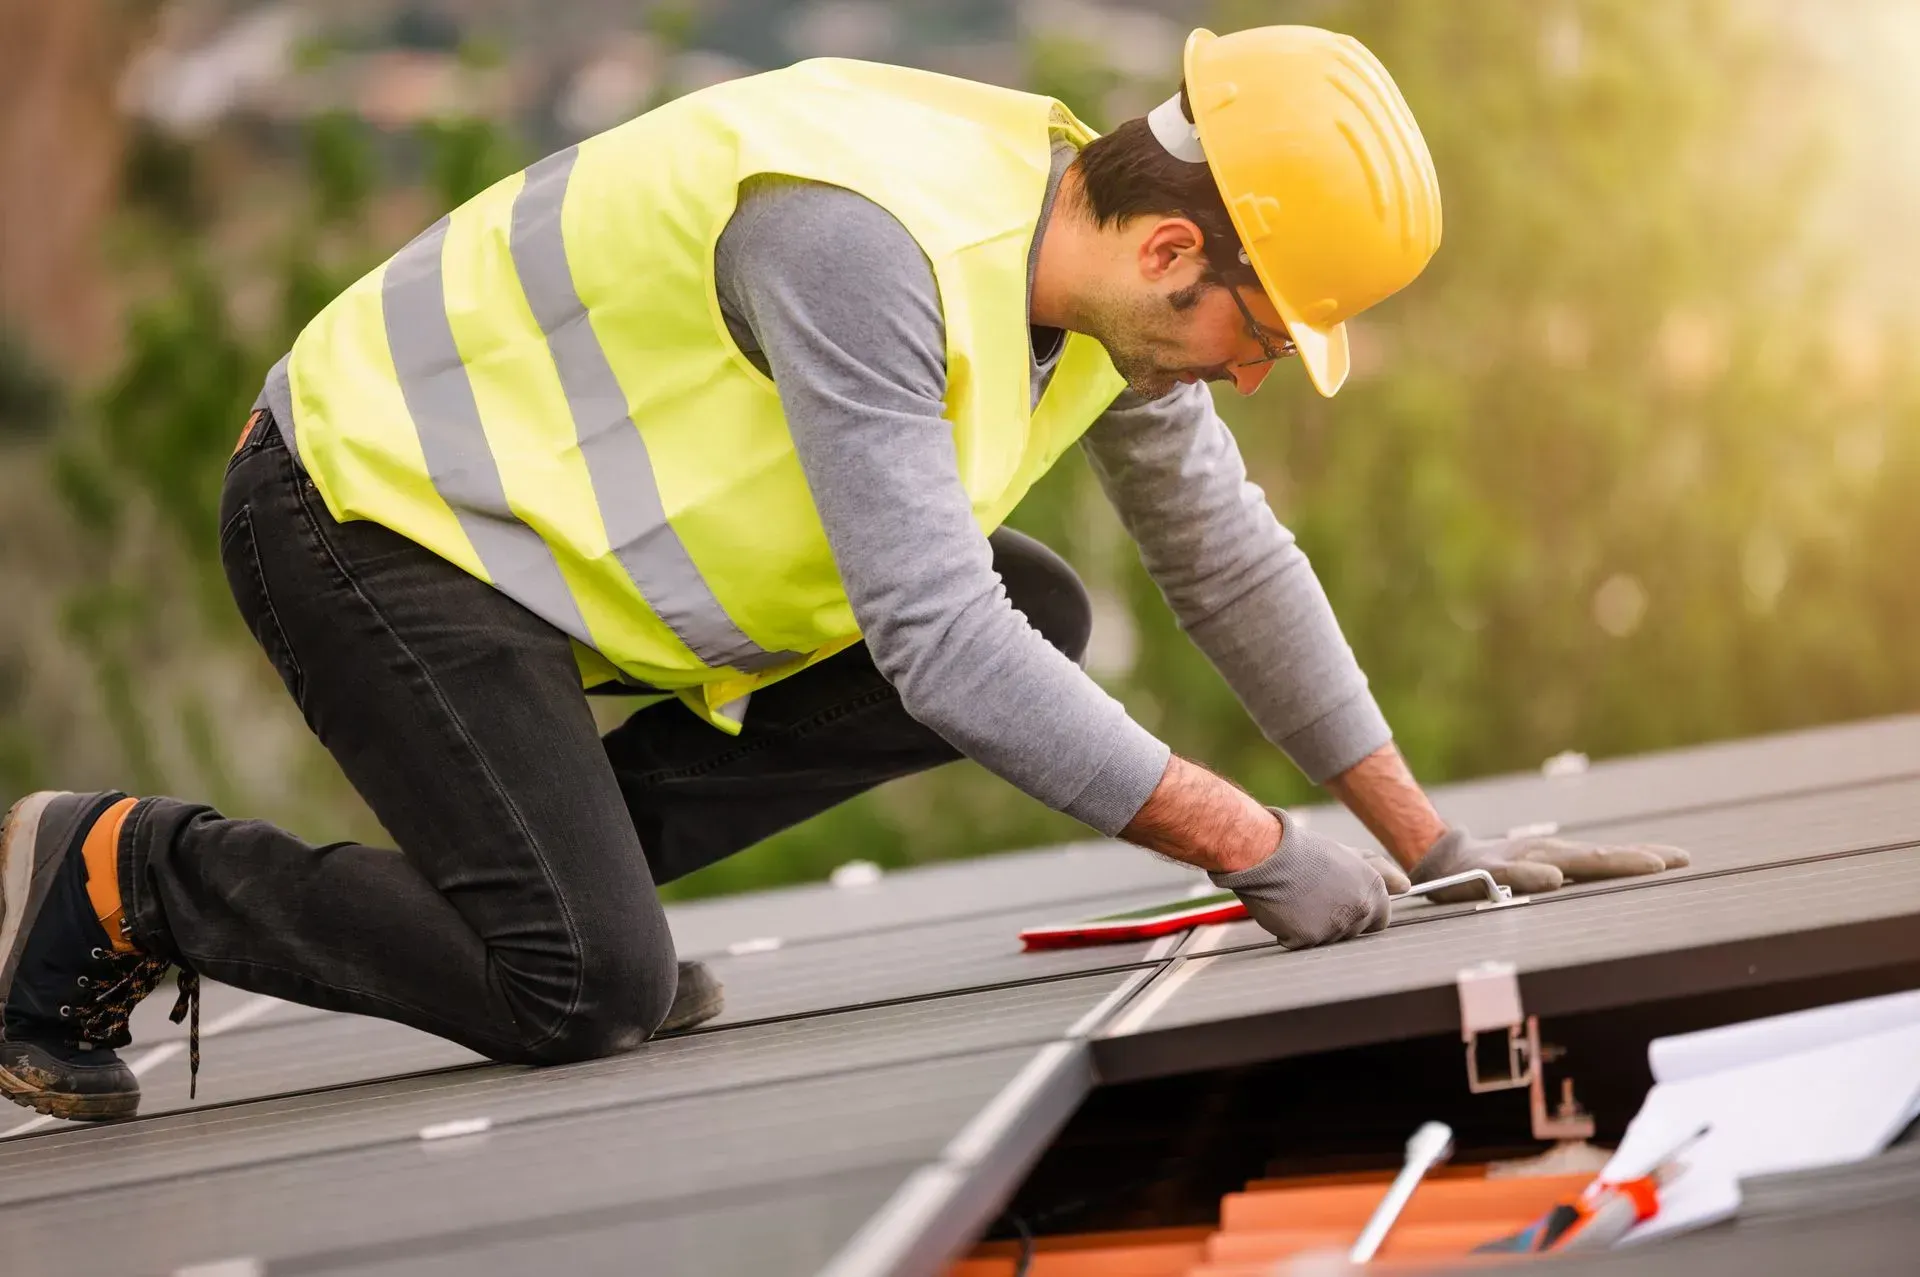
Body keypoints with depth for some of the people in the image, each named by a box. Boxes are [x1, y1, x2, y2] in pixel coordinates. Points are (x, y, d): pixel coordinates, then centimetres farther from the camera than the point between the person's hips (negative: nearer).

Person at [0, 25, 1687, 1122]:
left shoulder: (1109, 266, -3)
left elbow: (1228, 559, 11)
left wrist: (1426, 837, 9)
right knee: (590, 996, -21)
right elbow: (942, 649, -34)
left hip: (567, 525, 9)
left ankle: (549, 855, 4)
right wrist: (1251, 846, -29)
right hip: (372, 512, -9)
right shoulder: (868, 240, -32)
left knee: (1042, 619, 1)